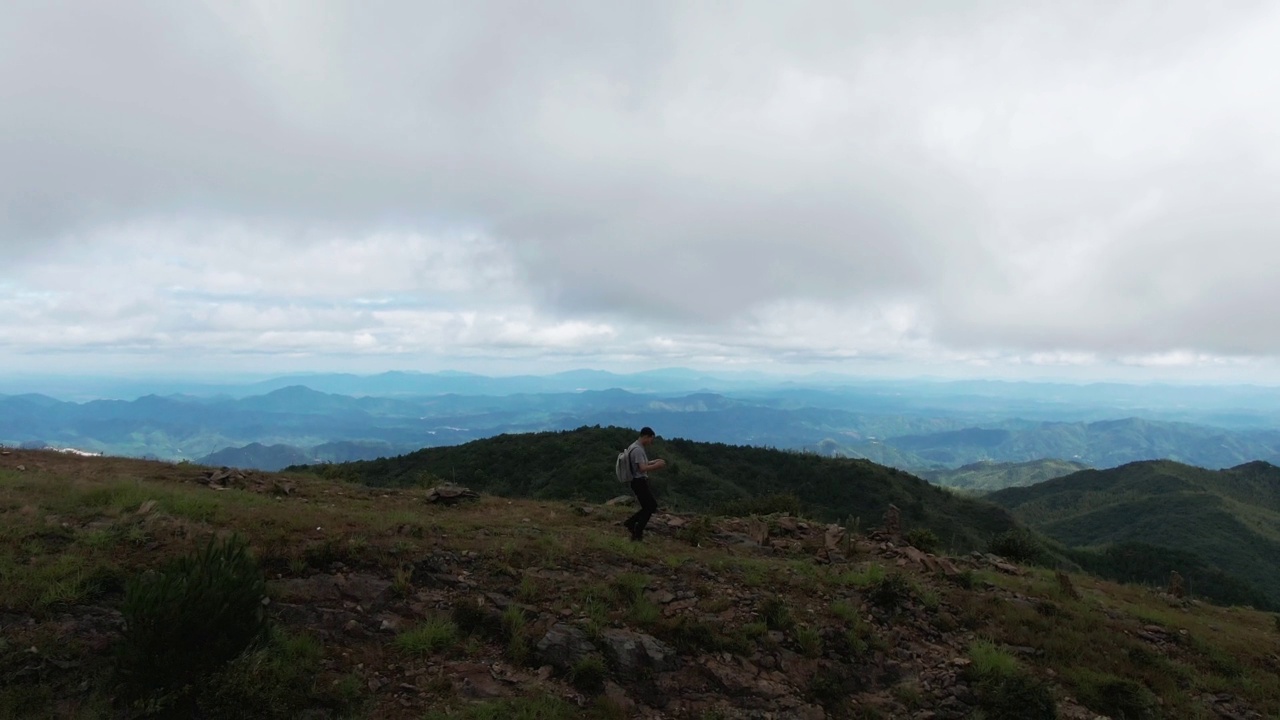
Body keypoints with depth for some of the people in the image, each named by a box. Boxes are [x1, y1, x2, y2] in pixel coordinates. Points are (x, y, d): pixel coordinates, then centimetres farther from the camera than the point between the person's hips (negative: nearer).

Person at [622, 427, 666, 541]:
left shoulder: (636, 447, 12)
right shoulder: (638, 449, -21)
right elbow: (642, 468, -27)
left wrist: (654, 462, 13)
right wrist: (657, 465, -20)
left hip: (640, 481, 10)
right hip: (639, 482, -10)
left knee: (651, 505, 16)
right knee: (649, 507, -2)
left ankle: (630, 523, 18)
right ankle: (637, 534, 5)